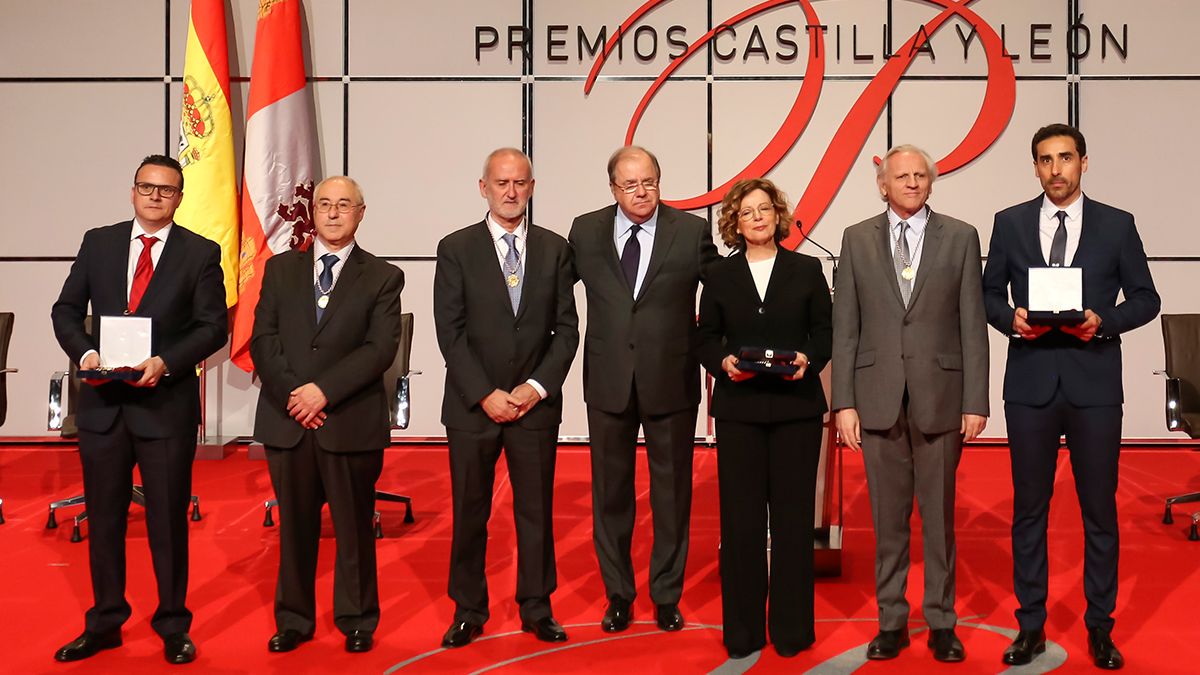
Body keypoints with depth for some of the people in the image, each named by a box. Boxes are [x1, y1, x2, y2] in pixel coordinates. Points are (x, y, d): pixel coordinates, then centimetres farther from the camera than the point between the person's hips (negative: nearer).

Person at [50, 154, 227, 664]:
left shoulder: (200, 253, -1)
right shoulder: (98, 243, 8)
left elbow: (213, 327, -5)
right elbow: (66, 309, 9)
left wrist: (165, 363, -18)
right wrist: (84, 352, -10)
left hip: (167, 402, -3)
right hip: (102, 400, 3)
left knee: (168, 520, 6)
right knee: (103, 517, 12)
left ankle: (173, 626, 20)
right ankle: (104, 623, 26)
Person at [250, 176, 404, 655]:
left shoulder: (382, 277, 4)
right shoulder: (280, 269, 12)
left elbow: (381, 348, -7)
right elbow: (263, 339, 4)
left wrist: (324, 390, -16)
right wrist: (291, 395, -9)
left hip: (352, 422, -2)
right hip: (287, 420, 2)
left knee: (354, 527, 6)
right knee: (294, 526, 10)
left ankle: (357, 622, 20)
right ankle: (293, 620, 24)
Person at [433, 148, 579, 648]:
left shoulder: (555, 249, 6)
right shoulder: (455, 249, 0)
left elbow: (567, 329, 3)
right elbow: (450, 332, -5)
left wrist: (537, 387, -9)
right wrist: (486, 394, -12)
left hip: (536, 404, 1)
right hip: (472, 406, -1)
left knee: (536, 511, 8)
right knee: (469, 513, 8)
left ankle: (536, 608, 22)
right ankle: (469, 609, 22)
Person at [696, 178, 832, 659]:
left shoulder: (807, 270, 8)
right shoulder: (719, 276, 9)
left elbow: (825, 331, 7)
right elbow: (707, 339, 9)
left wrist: (808, 359, -11)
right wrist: (723, 362, -11)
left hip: (797, 407, 0)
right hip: (738, 408, 0)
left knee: (793, 515, 3)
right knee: (741, 517, 1)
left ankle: (791, 628, 15)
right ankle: (742, 630, 12)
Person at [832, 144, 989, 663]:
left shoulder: (960, 237, 4)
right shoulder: (857, 239, 6)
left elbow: (973, 325, 1)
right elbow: (845, 327, 3)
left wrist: (975, 402, -4)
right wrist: (844, 402, -3)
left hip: (940, 397, 0)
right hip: (878, 398, 1)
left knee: (939, 517, 8)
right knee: (888, 519, 8)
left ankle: (941, 623, 21)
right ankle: (891, 620, 21)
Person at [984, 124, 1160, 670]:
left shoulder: (1117, 225, 3)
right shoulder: (1009, 222, 5)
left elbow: (1145, 298, 5)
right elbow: (990, 293, 9)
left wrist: (1104, 321, -13)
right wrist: (1011, 317, -11)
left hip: (1094, 382, 0)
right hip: (1030, 382, 1)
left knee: (1100, 509, 6)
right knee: (1029, 508, 7)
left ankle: (1100, 626, 21)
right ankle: (1031, 625, 19)